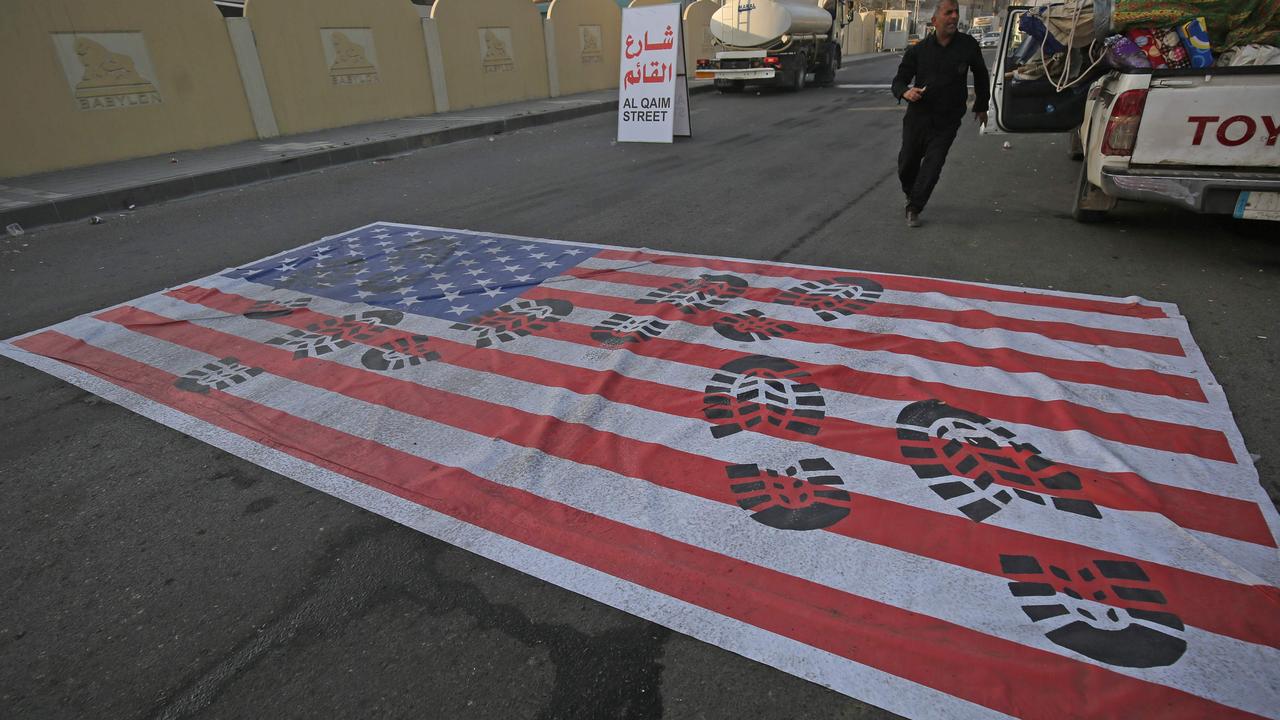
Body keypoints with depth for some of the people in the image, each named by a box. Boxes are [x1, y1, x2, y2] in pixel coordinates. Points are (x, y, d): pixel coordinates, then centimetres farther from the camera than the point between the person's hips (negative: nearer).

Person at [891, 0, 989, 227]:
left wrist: (981, 106, 21)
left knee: (932, 166, -10)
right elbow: (899, 80, 0)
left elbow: (980, 75, 14)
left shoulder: (968, 45, -2)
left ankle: (914, 209, 3)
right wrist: (906, 92, -24)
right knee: (907, 164, 11)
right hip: (917, 117, 1)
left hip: (947, 122, -1)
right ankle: (911, 195, 40)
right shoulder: (918, 50, -4)